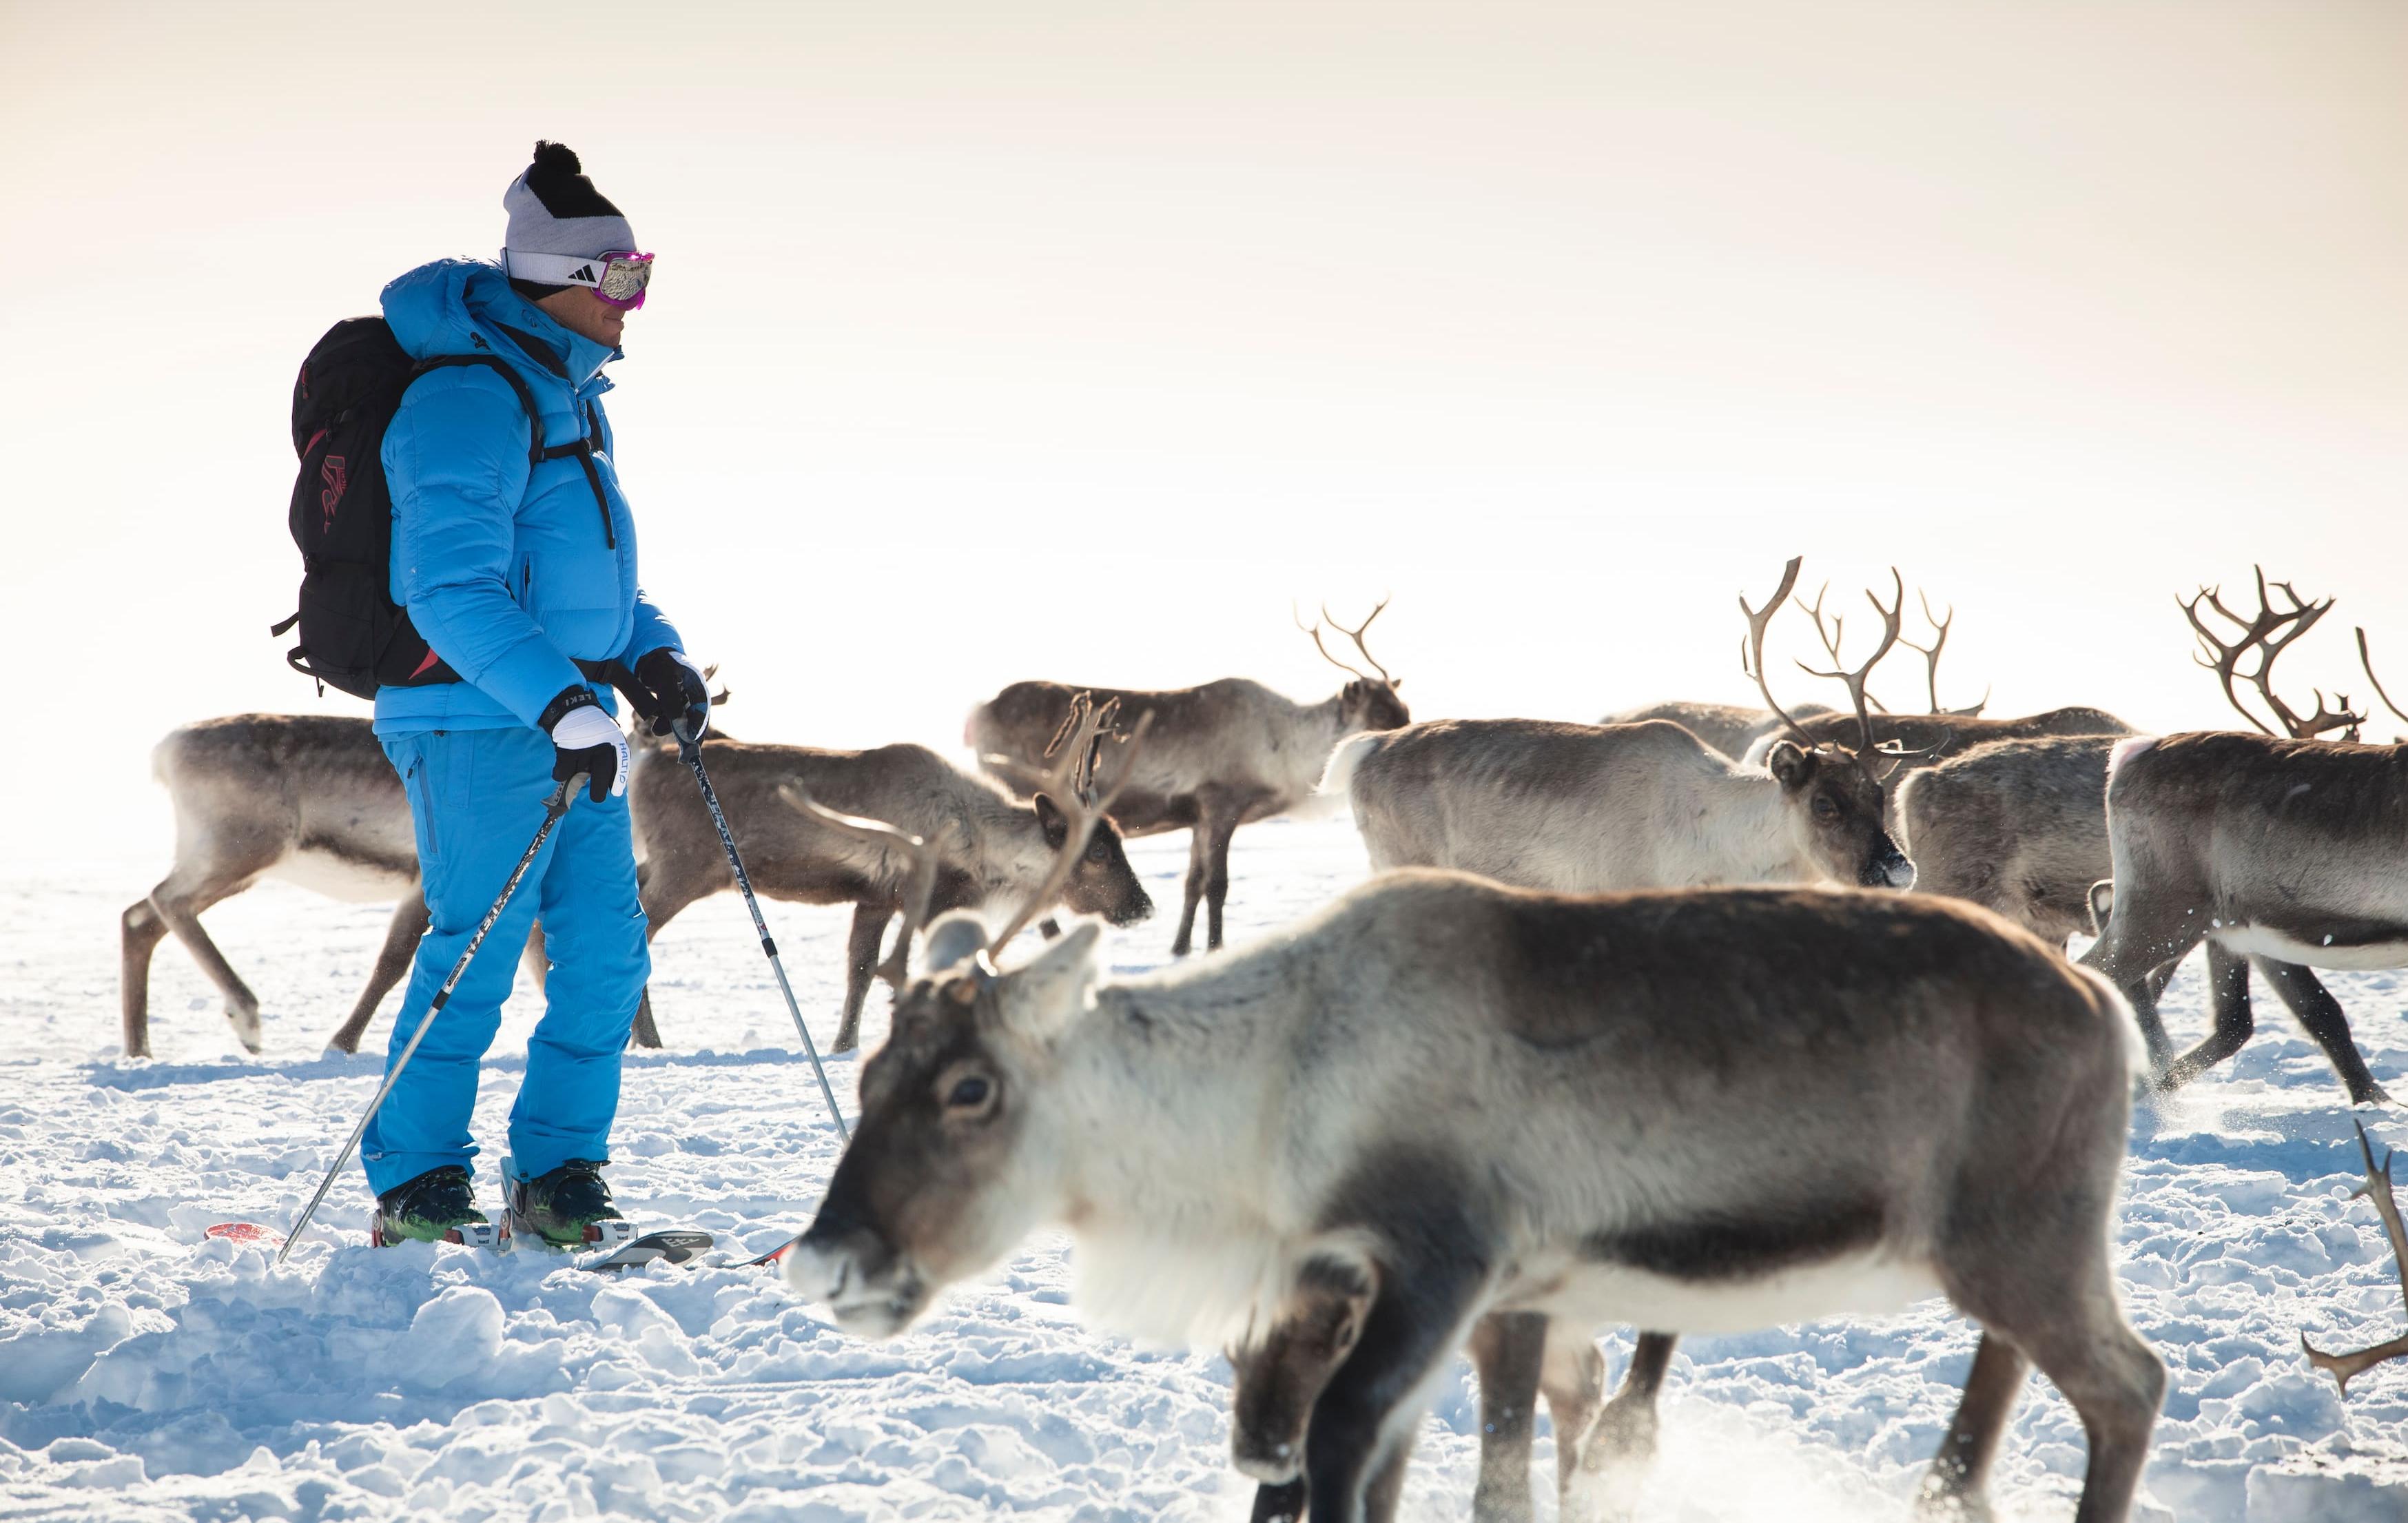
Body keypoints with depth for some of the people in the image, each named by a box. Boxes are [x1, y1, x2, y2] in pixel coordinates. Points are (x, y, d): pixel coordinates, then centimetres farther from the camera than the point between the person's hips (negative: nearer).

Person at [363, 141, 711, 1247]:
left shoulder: (563, 391, 16)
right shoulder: (470, 398, -16)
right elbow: (453, 591, -24)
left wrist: (651, 655, 11)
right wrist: (562, 705, -31)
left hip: (569, 723, 9)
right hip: (479, 721, -9)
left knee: (607, 955, 6)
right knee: (474, 959, -5)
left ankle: (555, 1180, 14)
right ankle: (414, 1194, 6)